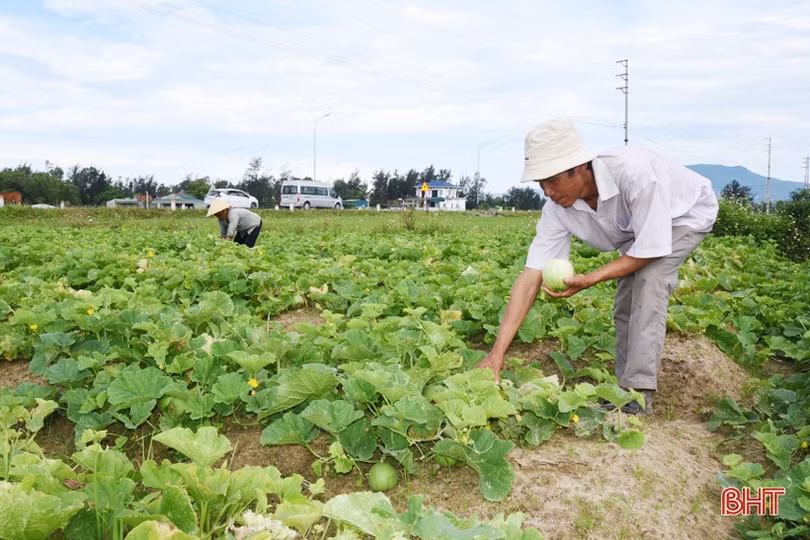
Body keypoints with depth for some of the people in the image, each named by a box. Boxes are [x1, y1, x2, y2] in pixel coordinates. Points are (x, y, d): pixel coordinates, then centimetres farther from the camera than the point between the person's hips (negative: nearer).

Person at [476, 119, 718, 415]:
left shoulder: (634, 172, -43)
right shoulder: (558, 208, -25)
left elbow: (651, 249, -33)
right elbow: (531, 277, -27)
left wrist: (590, 279, -40)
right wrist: (497, 353, -33)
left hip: (687, 213, -6)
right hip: (637, 225, 6)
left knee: (648, 280, -26)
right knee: (625, 305, -1)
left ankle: (639, 393, -20)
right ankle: (625, 387, 15)